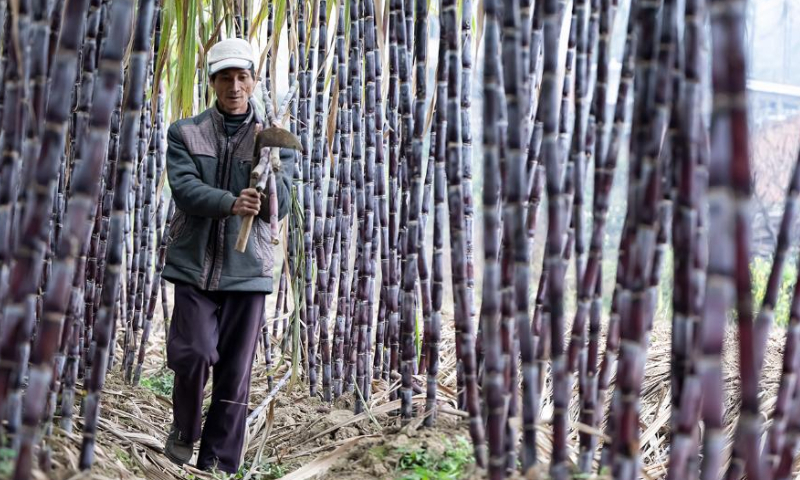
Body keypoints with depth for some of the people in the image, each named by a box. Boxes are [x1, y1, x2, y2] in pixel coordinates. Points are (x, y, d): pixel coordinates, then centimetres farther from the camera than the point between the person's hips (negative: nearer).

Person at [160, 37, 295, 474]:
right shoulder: (185, 133, 5)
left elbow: (279, 208, -1)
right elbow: (184, 188, -10)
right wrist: (231, 203, -28)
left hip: (247, 269, 1)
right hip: (195, 264, -1)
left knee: (235, 373, 3)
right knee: (195, 353, -13)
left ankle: (219, 466, 14)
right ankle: (184, 431, 17)